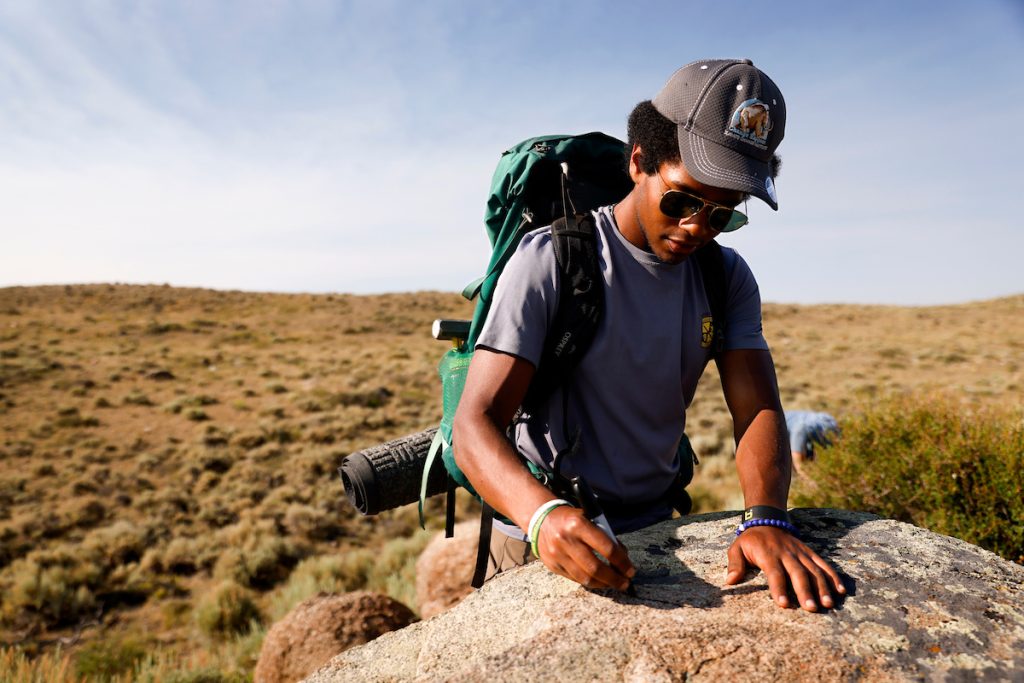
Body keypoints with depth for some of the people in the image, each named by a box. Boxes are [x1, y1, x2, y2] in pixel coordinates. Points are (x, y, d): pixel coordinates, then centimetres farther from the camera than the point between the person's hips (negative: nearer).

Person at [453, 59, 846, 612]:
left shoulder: (727, 278, 2)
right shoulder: (550, 260, -14)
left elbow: (757, 409, -6)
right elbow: (475, 424, -20)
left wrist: (767, 520, -25)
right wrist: (545, 515, -38)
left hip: (655, 536, 4)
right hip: (544, 544, -3)